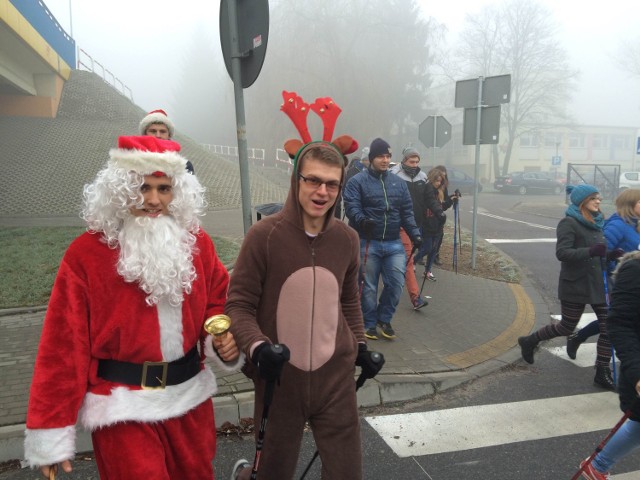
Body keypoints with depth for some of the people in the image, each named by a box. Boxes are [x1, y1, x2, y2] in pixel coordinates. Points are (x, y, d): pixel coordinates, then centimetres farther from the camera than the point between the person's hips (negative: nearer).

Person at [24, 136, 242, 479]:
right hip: (123, 407, -4)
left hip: (192, 396, 5)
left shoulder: (196, 242, -2)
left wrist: (224, 338, -11)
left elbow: (217, 301, 10)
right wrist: (51, 433, -10)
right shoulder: (85, 254, -13)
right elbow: (65, 344, -12)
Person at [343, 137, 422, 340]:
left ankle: (384, 318, 22)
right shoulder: (358, 181, -3)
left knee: (396, 283, 0)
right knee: (369, 286, 5)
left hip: (394, 243, 4)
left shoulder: (399, 183, 11)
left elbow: (407, 212, 12)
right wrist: (362, 220, -32)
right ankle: (369, 323, 23)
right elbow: (351, 206, -13)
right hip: (368, 243, -4)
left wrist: (415, 234, 2)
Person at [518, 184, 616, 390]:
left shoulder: (597, 222, 9)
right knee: (567, 327, 6)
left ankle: (602, 372, 12)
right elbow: (561, 253, -24)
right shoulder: (569, 223, -14)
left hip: (598, 283, 7)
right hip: (575, 286, -7)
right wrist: (591, 252, -36)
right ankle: (529, 342, 29)